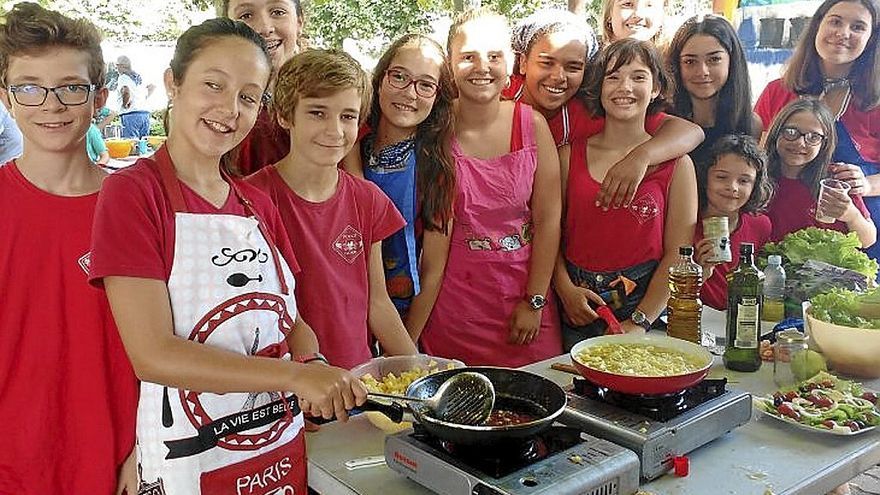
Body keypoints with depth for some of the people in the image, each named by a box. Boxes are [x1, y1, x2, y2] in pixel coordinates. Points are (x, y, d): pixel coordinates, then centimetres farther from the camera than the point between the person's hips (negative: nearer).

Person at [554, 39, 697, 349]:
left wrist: (638, 323, -12)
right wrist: (566, 290, -12)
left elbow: (677, 254, -5)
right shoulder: (569, 155, 4)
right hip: (575, 312, 1)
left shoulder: (676, 164, -1)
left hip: (643, 307, -1)